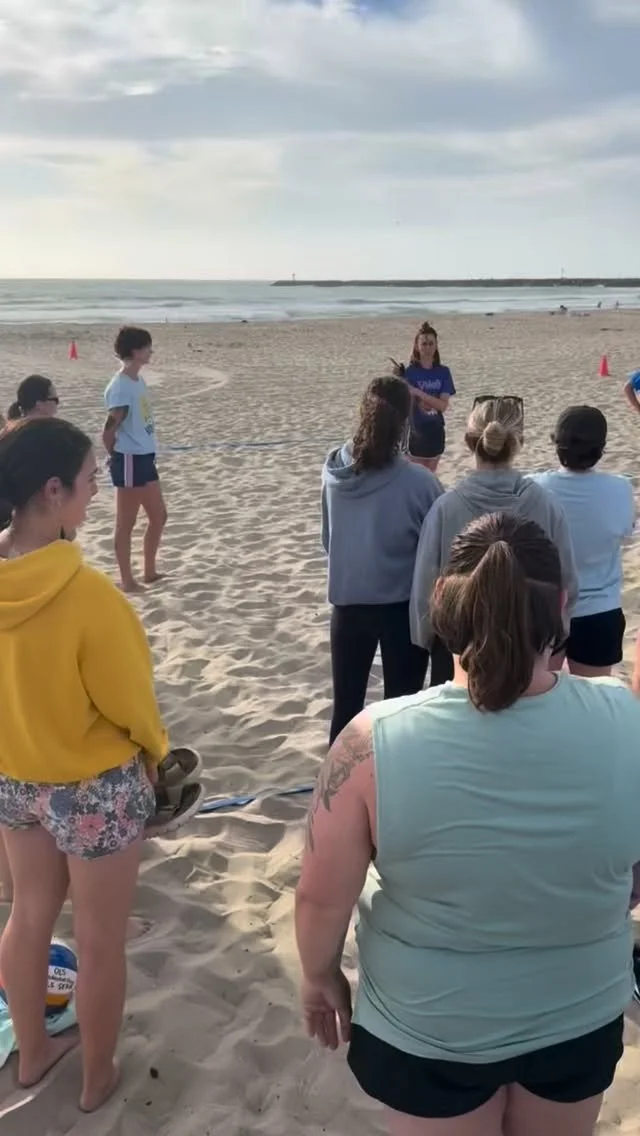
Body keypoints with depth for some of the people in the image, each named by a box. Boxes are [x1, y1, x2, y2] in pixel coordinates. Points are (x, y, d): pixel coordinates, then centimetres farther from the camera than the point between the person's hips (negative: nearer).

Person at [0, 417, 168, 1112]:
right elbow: (130, 703, -19)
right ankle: (99, 1079, 37)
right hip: (95, 787, -6)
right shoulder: (86, 593, -31)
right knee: (100, 942, 15)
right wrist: (155, 755, 2)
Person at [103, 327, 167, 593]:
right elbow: (109, 429, -17)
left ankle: (150, 572, 29)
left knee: (159, 516, 16)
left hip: (145, 458, 9)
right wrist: (118, 457, -3)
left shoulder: (139, 381, 10)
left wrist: (144, 453, 12)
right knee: (126, 524, 2)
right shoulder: (121, 387, -18)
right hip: (130, 461, -9)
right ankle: (127, 581, 12)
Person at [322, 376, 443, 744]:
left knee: (346, 704, 17)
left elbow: (328, 538, 6)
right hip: (403, 604, -3)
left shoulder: (335, 471, -8)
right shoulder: (418, 482, -19)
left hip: (347, 600, 4)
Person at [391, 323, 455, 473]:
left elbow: (443, 406, -11)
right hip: (415, 431, -3)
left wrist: (418, 392, -22)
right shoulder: (410, 372, -8)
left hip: (435, 431, 3)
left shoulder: (443, 372, 0)